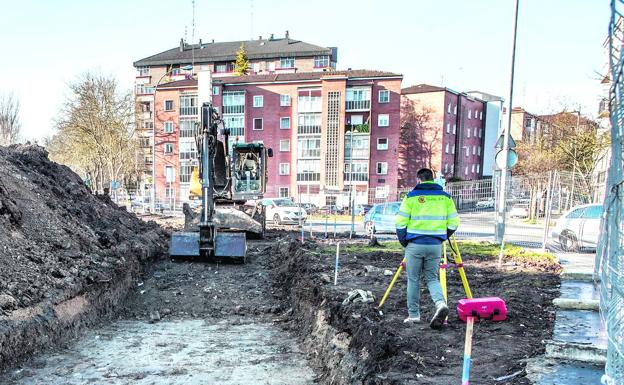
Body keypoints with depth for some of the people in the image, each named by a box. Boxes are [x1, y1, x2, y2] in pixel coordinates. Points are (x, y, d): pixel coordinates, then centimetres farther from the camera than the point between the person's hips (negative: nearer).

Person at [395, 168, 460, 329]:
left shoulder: (411, 196, -2)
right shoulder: (445, 197, 6)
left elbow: (401, 222, -5)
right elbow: (453, 223, 5)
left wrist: (403, 241, 8)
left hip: (414, 244, -2)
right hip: (435, 245, 3)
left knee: (413, 280, 9)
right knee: (432, 278, 14)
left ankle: (413, 315, 15)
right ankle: (441, 303, -10)